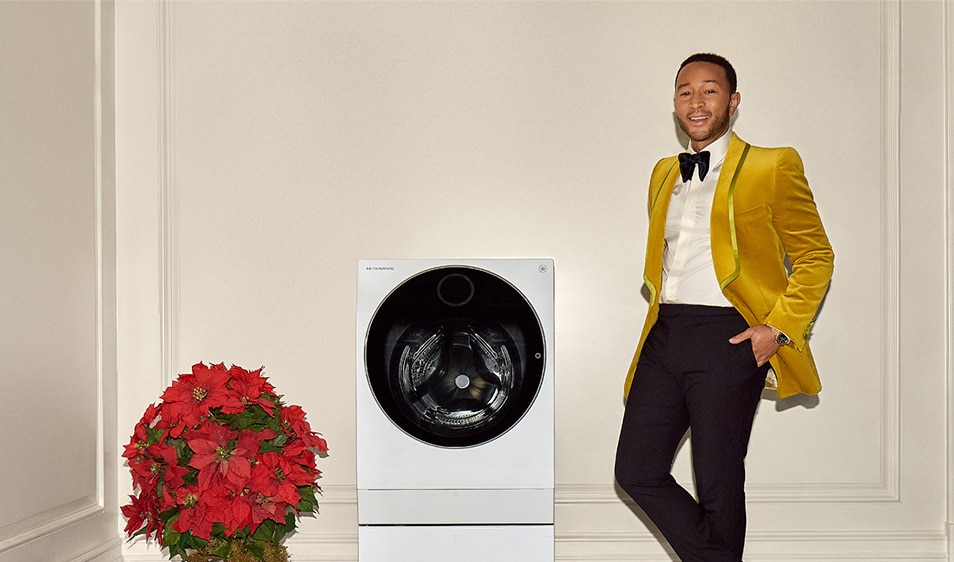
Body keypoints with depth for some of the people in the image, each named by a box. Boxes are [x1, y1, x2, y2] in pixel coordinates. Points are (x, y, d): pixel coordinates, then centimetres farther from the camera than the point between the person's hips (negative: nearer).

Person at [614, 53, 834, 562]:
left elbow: (815, 256, 0)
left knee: (718, 486, 1)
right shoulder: (664, 174, 19)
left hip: (727, 339, -6)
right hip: (664, 334, 6)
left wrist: (778, 327, -10)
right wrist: (663, 317, 15)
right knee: (636, 472, 2)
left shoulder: (771, 167, 0)